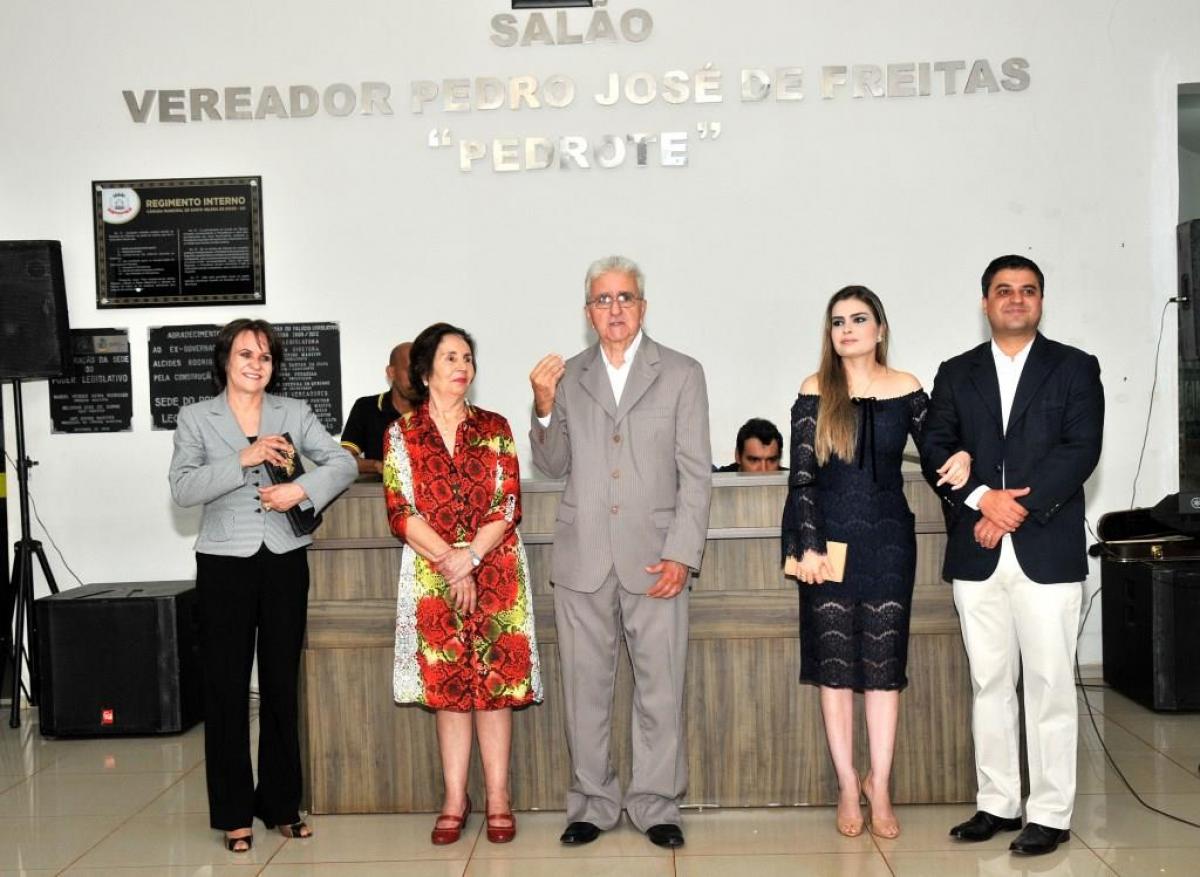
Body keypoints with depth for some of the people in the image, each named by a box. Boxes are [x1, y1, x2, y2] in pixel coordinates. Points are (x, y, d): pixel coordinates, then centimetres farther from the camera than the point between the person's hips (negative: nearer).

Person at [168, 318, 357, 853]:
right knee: (226, 688, 2)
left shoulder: (294, 412, 7)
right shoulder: (196, 418, 3)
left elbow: (343, 462, 0)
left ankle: (282, 805, 21)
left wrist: (303, 489, -17)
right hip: (225, 563, -2)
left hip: (285, 561, 2)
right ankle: (233, 814, 13)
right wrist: (243, 460, -19)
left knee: (282, 684, 9)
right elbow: (182, 488, -9)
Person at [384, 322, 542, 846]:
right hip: (432, 579, 0)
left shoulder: (494, 429, 6)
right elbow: (400, 513, -4)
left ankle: (498, 800, 8)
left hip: (495, 575, 0)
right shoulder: (402, 434, 4)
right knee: (448, 686, 4)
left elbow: (509, 506, -1)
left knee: (495, 682, 0)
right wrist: (449, 561, -14)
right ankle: (454, 800, 12)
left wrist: (470, 557, -14)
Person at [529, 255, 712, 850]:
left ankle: (655, 805, 15)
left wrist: (681, 554, -9)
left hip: (654, 558, -1)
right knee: (585, 688, 7)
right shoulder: (567, 376, 11)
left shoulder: (682, 374, 5)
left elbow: (696, 475, 1)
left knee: (660, 688, 2)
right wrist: (544, 407, -6)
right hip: (582, 558, 2)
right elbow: (553, 466, 11)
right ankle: (592, 803, 19)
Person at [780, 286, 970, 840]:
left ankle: (879, 787, 14)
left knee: (884, 664, 4)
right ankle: (847, 788, 15)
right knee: (835, 665, 4)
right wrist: (809, 547, -11)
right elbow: (801, 476, -4)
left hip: (888, 539, 1)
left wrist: (961, 457, -11)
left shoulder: (905, 389, 3)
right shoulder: (815, 391, -1)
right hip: (829, 538, -1)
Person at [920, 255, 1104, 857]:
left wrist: (1021, 506, -15)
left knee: (1049, 684, 0)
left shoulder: (1075, 369, 6)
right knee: (989, 682, 9)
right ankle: (997, 803, 19)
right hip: (976, 553, 3)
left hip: (1047, 550, -3)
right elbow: (935, 450, 3)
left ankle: (1050, 813, 9)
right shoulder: (957, 374, 13)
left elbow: (1081, 449, -6)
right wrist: (981, 499, -14)